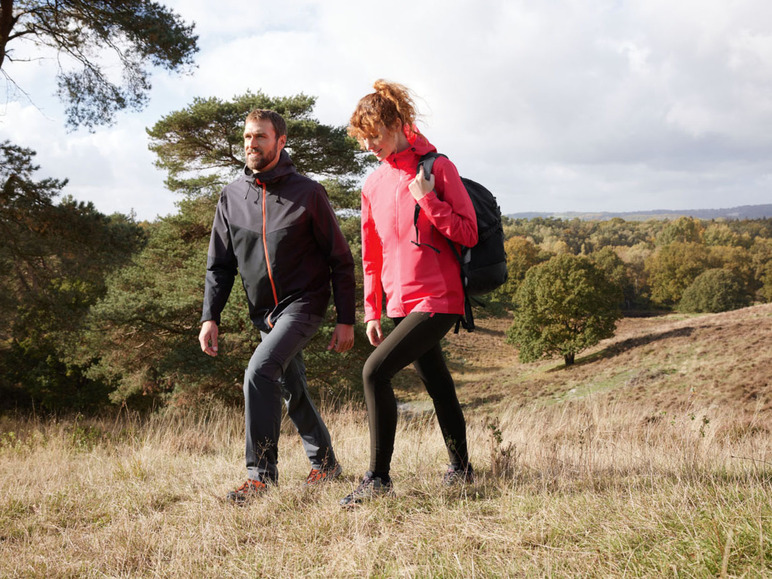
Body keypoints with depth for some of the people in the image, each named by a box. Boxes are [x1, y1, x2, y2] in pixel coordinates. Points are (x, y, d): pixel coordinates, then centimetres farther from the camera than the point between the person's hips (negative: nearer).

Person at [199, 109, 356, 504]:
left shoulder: (308, 194, -8)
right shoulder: (231, 197, 3)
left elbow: (341, 260, -4)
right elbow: (220, 264, 8)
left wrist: (346, 320, -7)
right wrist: (210, 317, -3)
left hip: (304, 304, -6)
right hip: (263, 312, 6)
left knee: (259, 372, -23)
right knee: (292, 391, 15)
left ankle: (261, 474, -16)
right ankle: (324, 463, 33)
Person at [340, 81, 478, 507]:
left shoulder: (436, 167, -7)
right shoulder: (373, 185, 11)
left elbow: (468, 234, -9)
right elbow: (372, 257, 16)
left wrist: (427, 200, -19)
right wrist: (372, 312, 12)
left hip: (438, 300, -7)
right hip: (401, 304, 7)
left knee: (375, 371, -17)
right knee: (435, 382, 15)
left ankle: (378, 478, -9)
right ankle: (460, 468, 30)